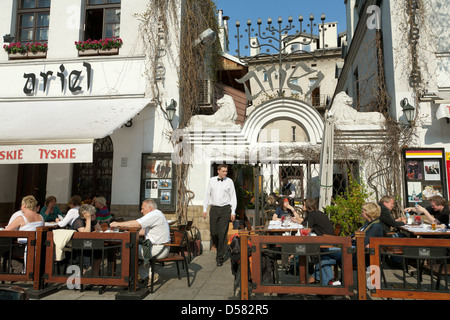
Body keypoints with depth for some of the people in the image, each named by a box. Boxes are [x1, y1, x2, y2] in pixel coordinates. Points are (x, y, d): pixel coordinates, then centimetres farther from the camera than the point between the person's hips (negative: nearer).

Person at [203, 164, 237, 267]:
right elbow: (207, 195, 11)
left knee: (222, 234, -3)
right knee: (213, 232, 3)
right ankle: (218, 248, 32)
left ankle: (220, 257, 8)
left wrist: (233, 211, -2)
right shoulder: (211, 180, 7)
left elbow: (233, 197, 3)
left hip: (225, 209, -2)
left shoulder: (229, 181, 2)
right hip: (214, 208, 2)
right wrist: (205, 209, 7)